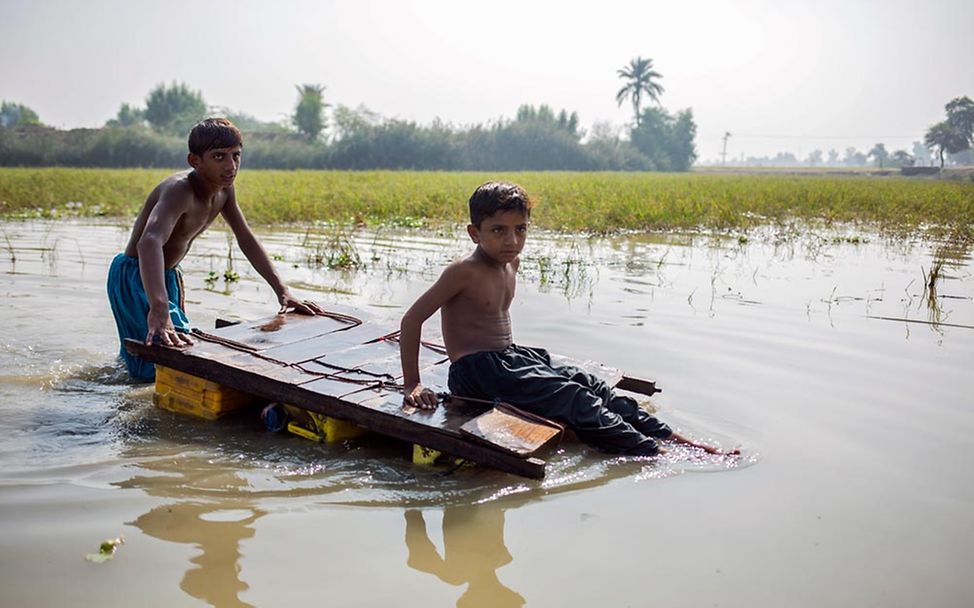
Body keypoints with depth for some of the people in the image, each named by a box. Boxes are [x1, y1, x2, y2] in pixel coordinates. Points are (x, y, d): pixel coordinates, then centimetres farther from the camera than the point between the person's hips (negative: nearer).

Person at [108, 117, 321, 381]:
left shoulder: (224, 191, -6)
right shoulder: (180, 190, -32)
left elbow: (246, 239, 3)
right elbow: (149, 242, -50)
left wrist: (282, 291, -4)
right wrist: (159, 308, -65)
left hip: (168, 275, 9)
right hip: (134, 275, -9)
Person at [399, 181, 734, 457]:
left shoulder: (511, 263, 10)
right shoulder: (464, 271, -16)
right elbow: (411, 320, -16)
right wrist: (412, 384, -17)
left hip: (510, 358, 9)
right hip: (476, 371, -9)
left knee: (593, 385, -3)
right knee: (571, 397, -21)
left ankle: (669, 437, -4)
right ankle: (652, 454, -26)